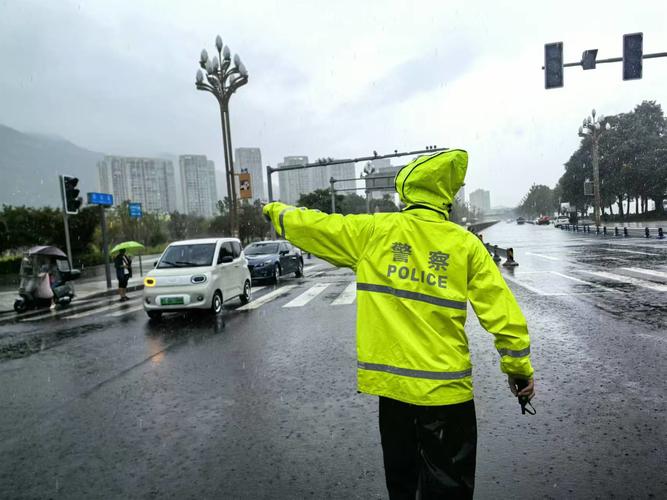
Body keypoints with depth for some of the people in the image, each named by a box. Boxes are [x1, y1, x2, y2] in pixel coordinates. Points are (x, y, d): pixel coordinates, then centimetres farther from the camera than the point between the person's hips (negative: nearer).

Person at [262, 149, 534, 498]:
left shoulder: (372, 231, -4)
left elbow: (312, 225, 7)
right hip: (445, 385, -1)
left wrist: (276, 212, 26)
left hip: (391, 379, 2)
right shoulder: (465, 244, -5)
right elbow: (502, 313, -5)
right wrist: (519, 368, 8)